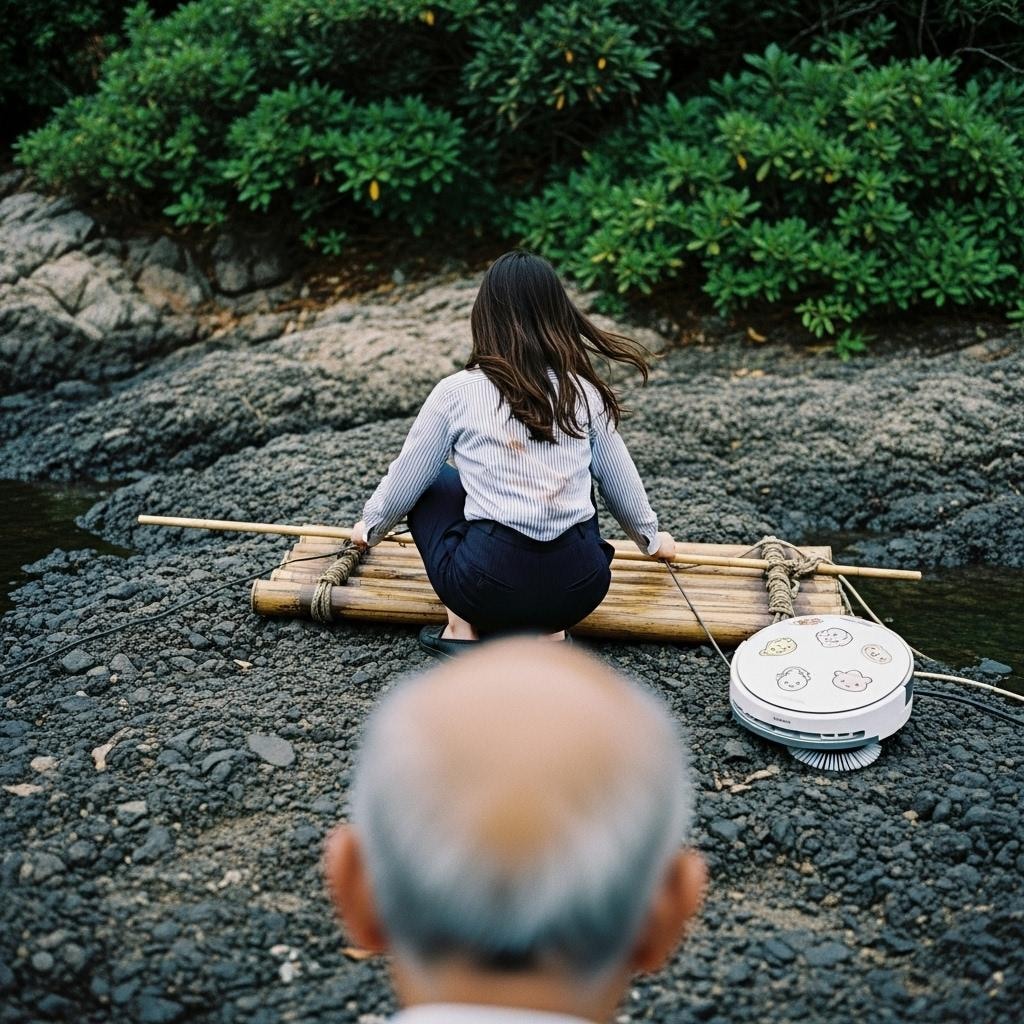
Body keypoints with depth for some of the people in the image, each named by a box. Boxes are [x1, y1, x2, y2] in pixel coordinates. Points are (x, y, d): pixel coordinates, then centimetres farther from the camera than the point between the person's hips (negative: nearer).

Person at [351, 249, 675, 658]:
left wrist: (370, 527, 31)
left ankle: (462, 630, 16)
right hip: (580, 587, 3)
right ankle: (550, 628, 17)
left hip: (491, 585, -2)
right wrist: (651, 538, 38)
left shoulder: (456, 391, -1)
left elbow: (405, 482, 10)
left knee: (433, 485, 24)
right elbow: (619, 481, 18)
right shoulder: (585, 392, 6)